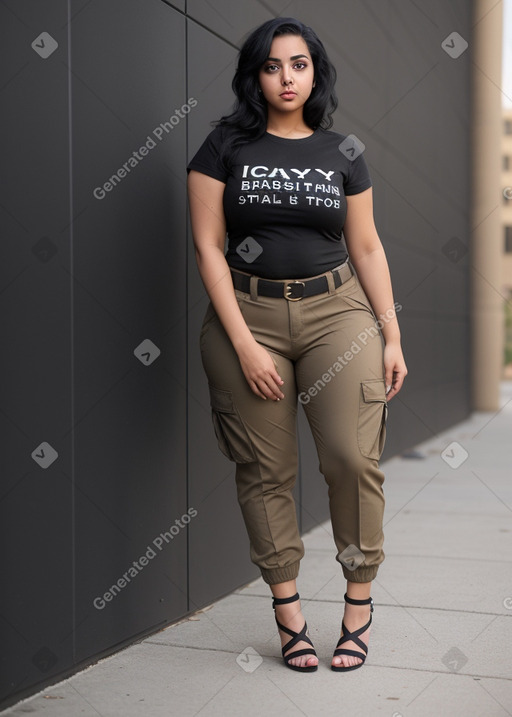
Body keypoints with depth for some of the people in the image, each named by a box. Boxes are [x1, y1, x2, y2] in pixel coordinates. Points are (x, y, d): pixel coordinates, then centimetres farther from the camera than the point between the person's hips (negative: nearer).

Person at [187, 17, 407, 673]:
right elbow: (208, 246, -3)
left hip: (337, 310, 1)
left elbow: (366, 248, 11)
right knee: (266, 470, 2)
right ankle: (287, 609, 17)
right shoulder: (226, 145, 2)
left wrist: (392, 335, 6)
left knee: (353, 456, -9)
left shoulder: (343, 151, 8)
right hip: (248, 314, -1)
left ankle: (359, 602, 10)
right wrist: (245, 344, -10)